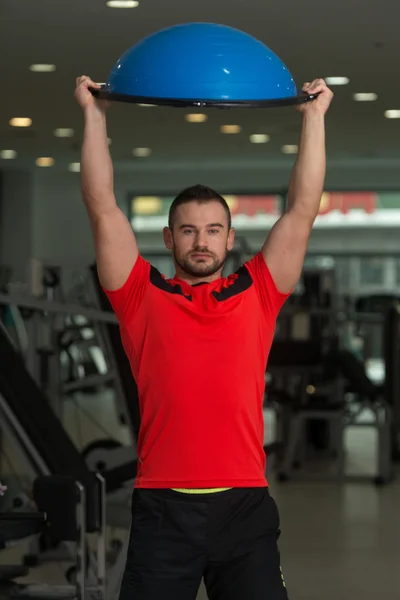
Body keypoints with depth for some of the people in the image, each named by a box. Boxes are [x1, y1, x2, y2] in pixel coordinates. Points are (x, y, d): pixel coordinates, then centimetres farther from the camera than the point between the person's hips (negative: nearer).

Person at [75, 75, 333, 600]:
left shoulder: (257, 295, 12)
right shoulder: (143, 298, 10)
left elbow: (302, 209, 10)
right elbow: (103, 208, 7)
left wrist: (314, 116, 10)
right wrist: (94, 113, 8)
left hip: (244, 505, 1)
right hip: (163, 510, -1)